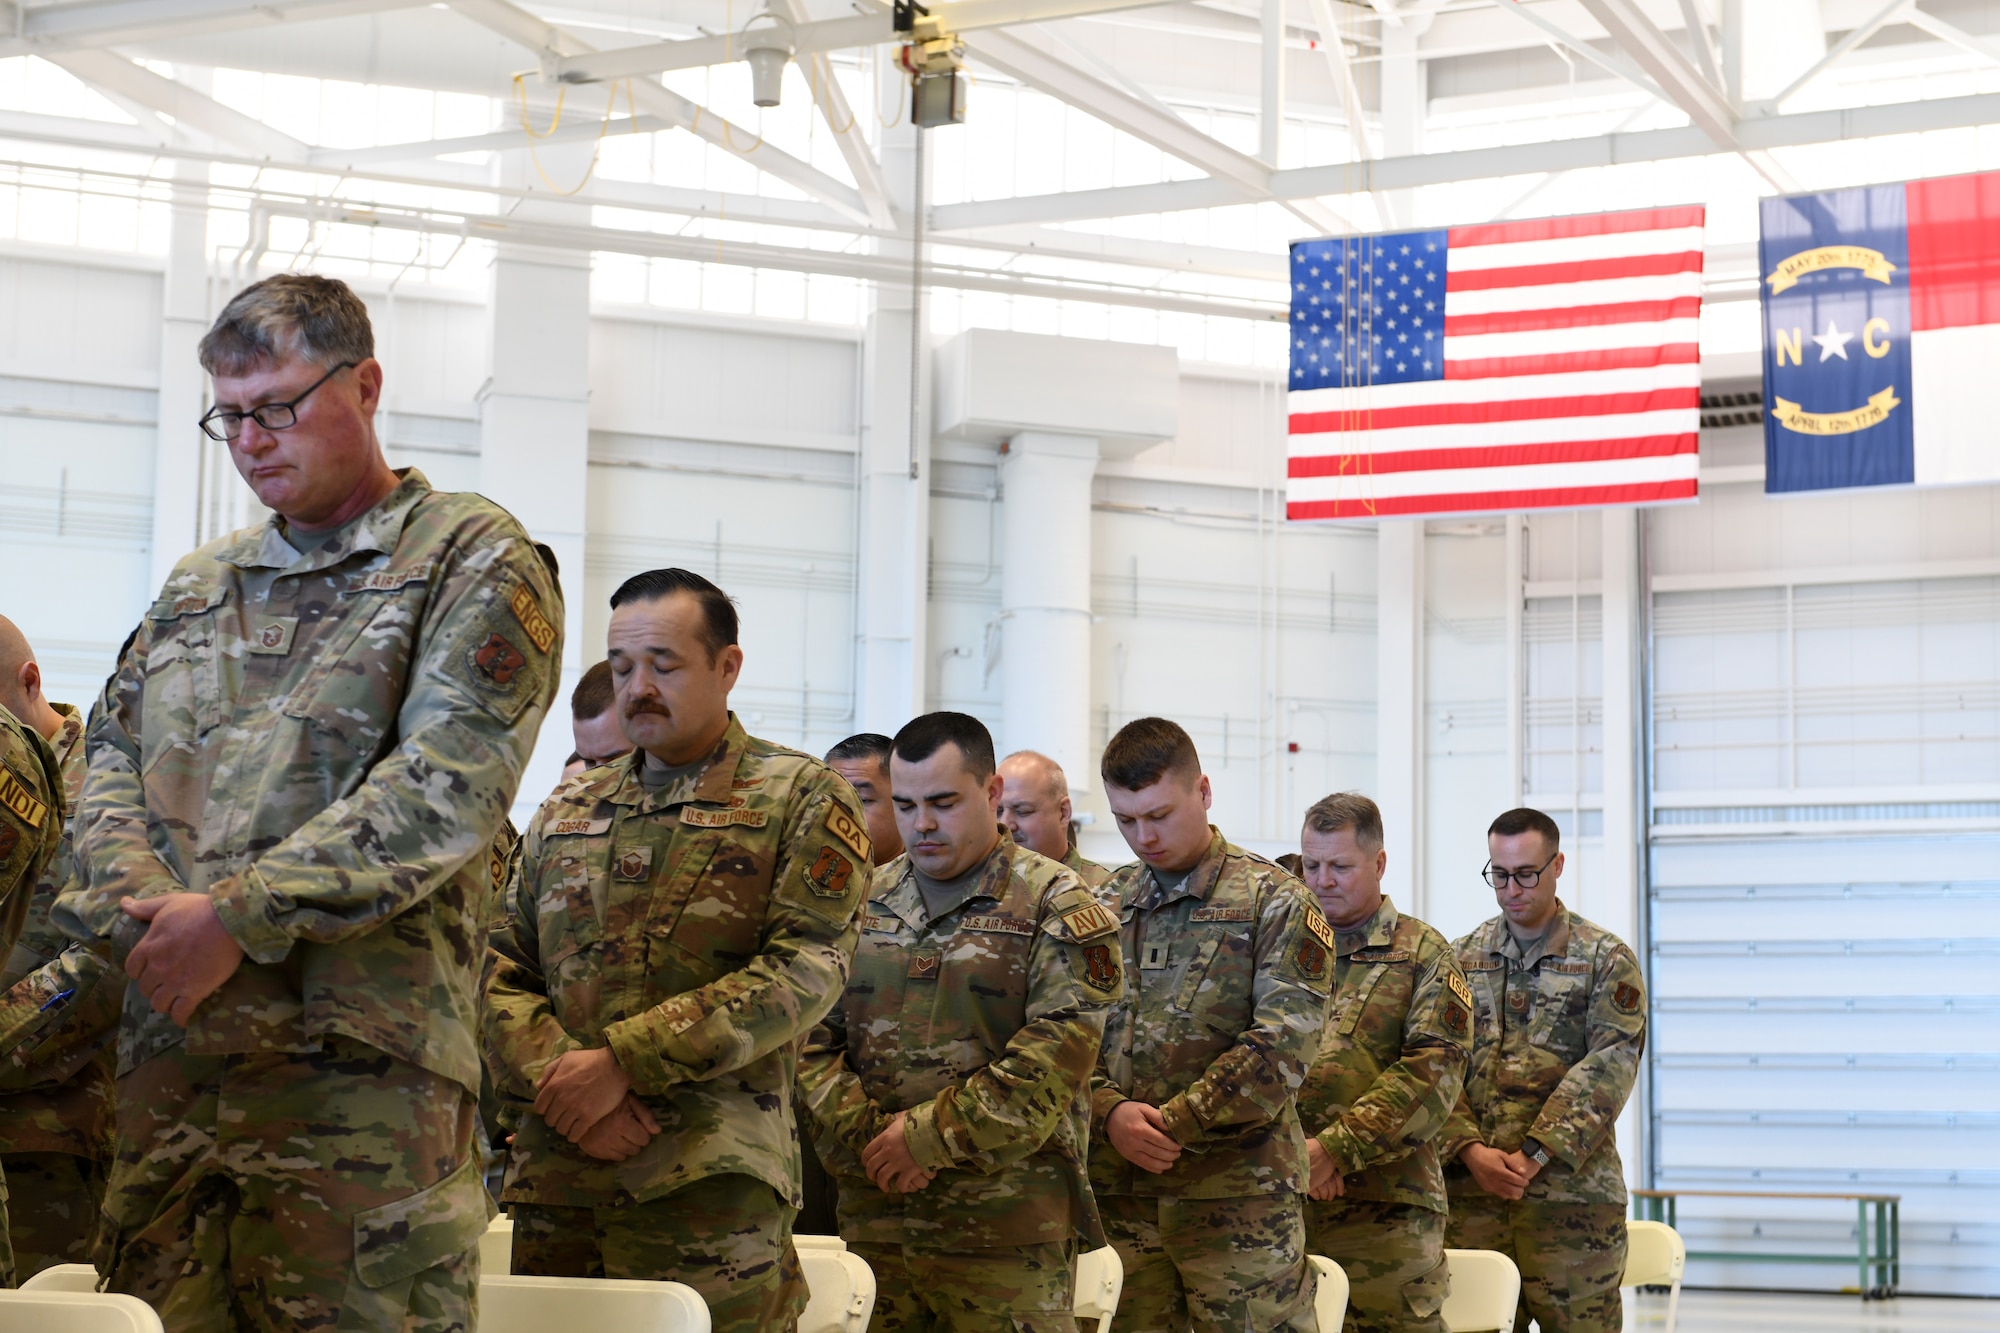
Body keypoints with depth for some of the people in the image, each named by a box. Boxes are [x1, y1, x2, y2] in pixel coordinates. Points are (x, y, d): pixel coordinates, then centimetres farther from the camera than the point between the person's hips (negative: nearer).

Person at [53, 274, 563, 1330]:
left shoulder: (473, 560, 2)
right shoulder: (197, 585, 23)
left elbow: (445, 792, -10)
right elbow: (112, 759, 17)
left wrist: (234, 918, -13)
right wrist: (138, 905, -5)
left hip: (361, 1056, -6)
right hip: (170, 1053, 6)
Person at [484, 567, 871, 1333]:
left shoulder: (801, 798, 4)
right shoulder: (565, 813, 20)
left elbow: (804, 969, -8)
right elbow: (501, 973, 14)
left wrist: (623, 1061, -13)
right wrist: (554, 1076, -8)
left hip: (711, 1183, -4)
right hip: (554, 1183, 4)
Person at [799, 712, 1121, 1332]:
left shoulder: (1056, 906, 0)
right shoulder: (864, 904, 14)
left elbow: (1057, 1054, -11)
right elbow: (812, 1042, 8)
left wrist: (930, 1135, -14)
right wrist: (868, 1139, -8)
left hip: (1006, 1229, -4)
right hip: (871, 1217, 4)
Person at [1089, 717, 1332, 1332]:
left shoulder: (1275, 902, -1)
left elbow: (1282, 1049, -10)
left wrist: (1170, 1125, -14)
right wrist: (1110, 1113, -12)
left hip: (1238, 1191, -4)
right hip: (1119, 1191, 4)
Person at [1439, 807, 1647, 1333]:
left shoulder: (1606, 959, 3)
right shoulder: (1461, 958, 13)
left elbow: (1610, 1066, -8)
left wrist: (1535, 1154, -15)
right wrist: (1469, 1149, -11)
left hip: (1571, 1187, -2)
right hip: (1471, 1188, 3)